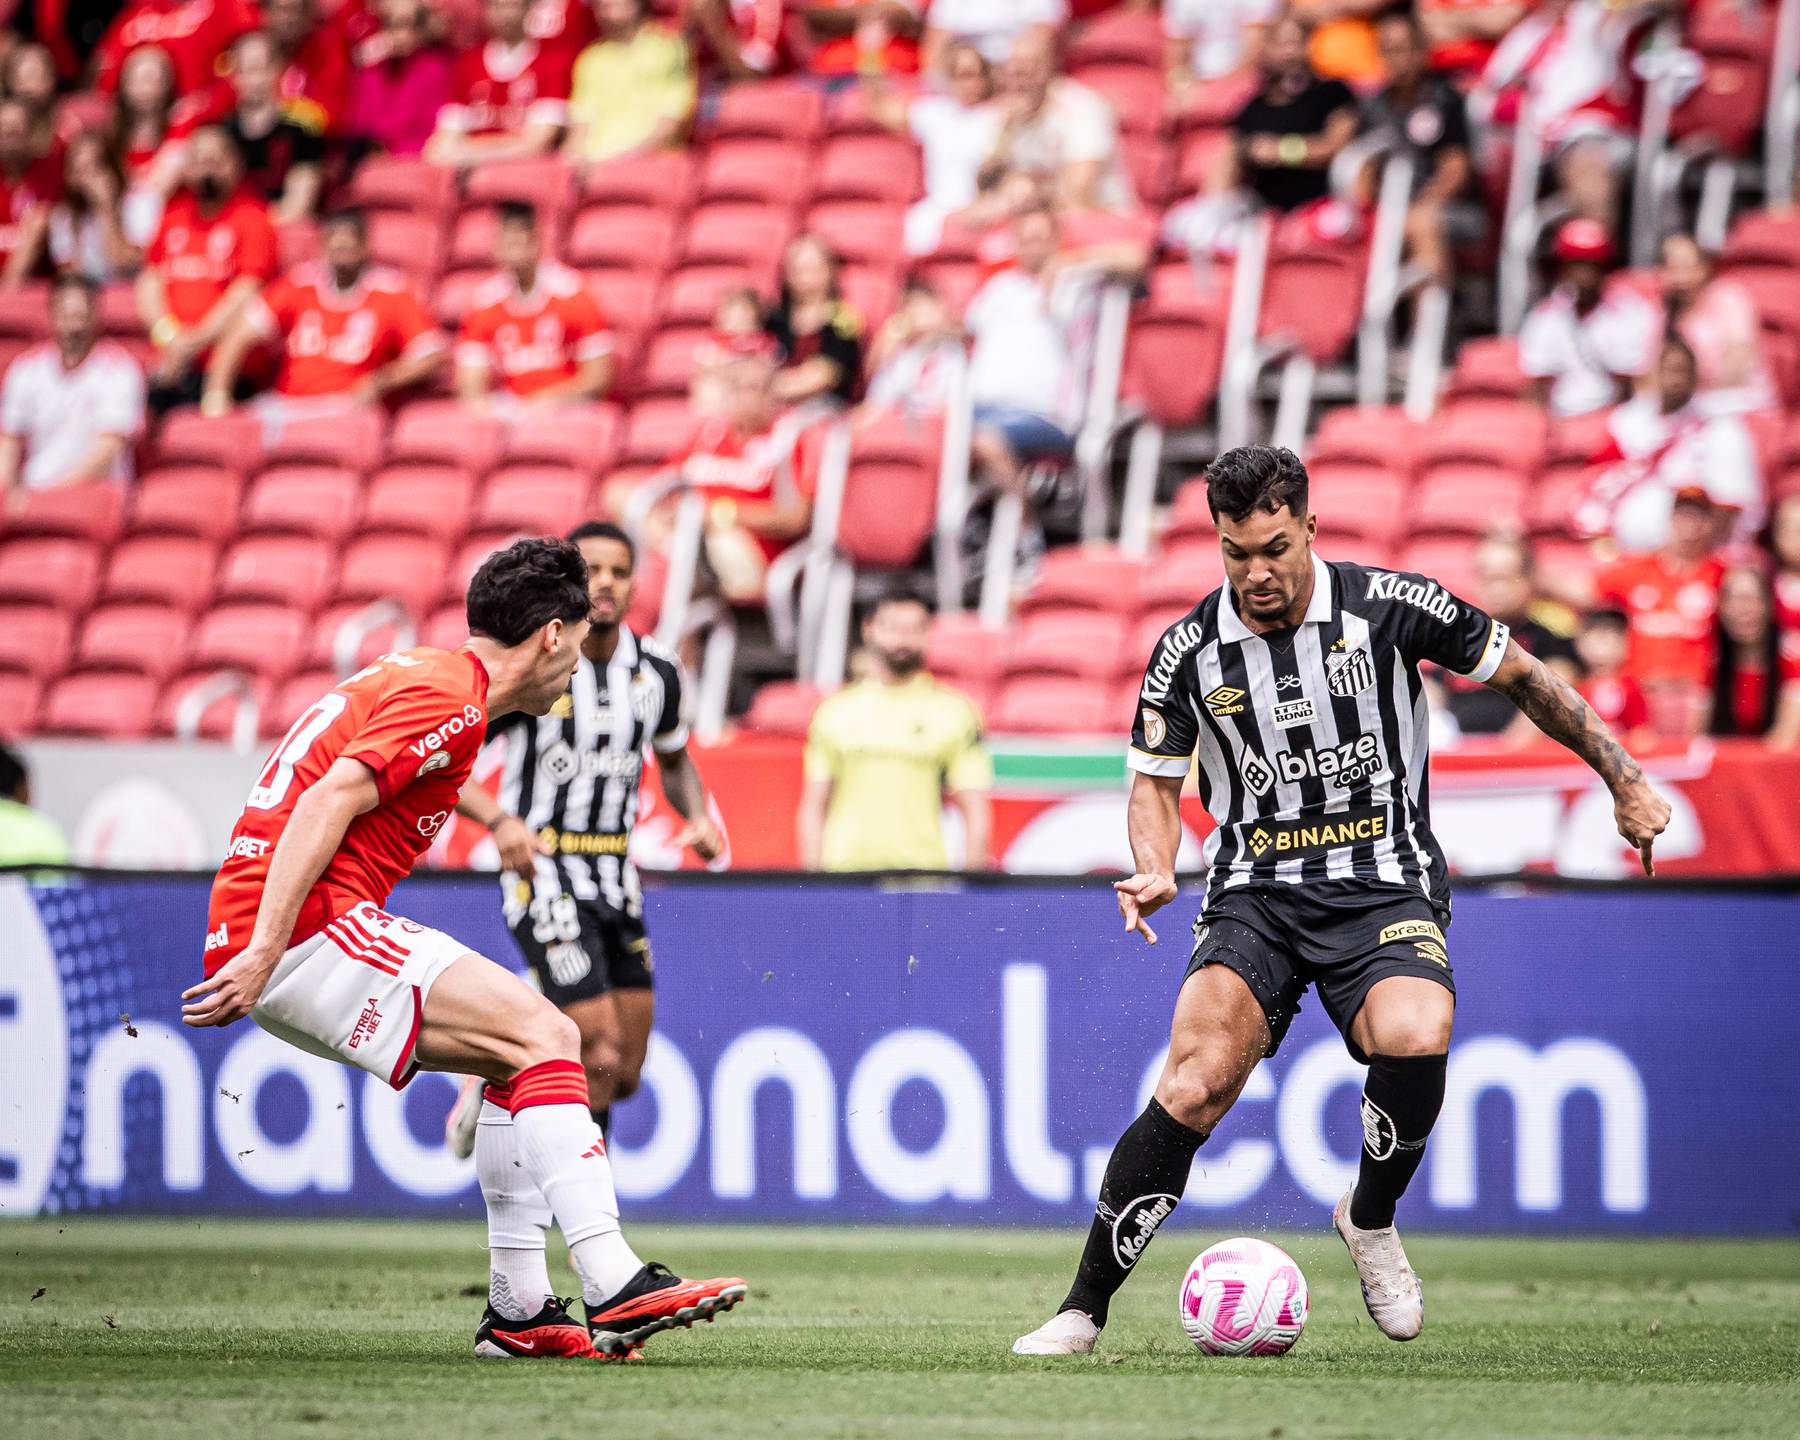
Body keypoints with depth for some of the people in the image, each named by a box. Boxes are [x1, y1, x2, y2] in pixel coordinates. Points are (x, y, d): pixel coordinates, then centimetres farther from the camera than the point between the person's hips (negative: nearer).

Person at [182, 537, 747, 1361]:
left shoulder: (417, 674, 21)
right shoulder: (450, 699, -10)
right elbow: (325, 806, -20)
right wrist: (259, 955, -24)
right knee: (541, 1036, -16)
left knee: (531, 1052, 15)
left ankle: (518, 1309, 11)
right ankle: (614, 1289, -25)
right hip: (309, 930, -10)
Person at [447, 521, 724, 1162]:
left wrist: (698, 817, 1)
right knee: (600, 1058, -16)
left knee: (623, 1079, 7)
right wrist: (500, 820, -26)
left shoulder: (657, 671, 4)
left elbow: (674, 761, 22)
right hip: (542, 874, -6)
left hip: (615, 880, 6)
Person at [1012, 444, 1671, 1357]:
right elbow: (1156, 780, 11)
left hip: (1383, 888, -1)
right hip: (1254, 895, 1)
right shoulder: (1191, 650, -2)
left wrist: (1623, 782, 10)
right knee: (1196, 1083, -22)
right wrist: (1155, 872, -9)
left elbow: (1520, 676, 7)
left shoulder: (1391, 606, -7)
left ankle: (1371, 1218, 0)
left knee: (1415, 1039, -32)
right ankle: (1084, 1309, -14)